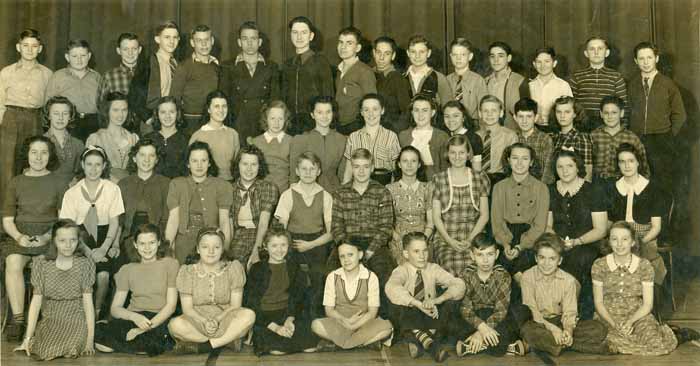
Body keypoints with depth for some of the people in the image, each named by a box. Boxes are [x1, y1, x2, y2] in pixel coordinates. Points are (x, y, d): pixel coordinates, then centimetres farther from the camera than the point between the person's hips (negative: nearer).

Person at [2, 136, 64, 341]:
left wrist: (48, 237, -13)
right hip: (20, 235, 1)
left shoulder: (57, 182, 9)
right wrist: (18, 237, -10)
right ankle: (17, 319, -28)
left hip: (49, 236, -1)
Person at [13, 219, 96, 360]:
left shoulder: (85, 265, -1)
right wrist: (27, 338, -8)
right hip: (49, 322, 2)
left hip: (76, 322, -2)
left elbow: (88, 302, -4)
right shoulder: (41, 263, 1)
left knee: (70, 349, -30)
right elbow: (36, 301, -2)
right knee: (44, 352, -24)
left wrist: (90, 339, -13)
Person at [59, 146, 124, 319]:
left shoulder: (112, 189, 2)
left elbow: (114, 222, 0)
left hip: (105, 239, 0)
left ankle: (97, 311, -2)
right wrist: (87, 251, -16)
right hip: (81, 239, 1)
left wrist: (103, 249, -13)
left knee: (103, 274, -25)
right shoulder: (72, 193, 4)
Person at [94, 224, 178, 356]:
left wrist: (148, 327, -16)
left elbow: (171, 305, 0)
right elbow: (115, 309, 8)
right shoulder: (127, 270, 17)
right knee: (96, 335, -29)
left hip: (159, 320, -3)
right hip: (132, 319, 3)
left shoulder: (170, 264, 8)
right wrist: (135, 317, -15)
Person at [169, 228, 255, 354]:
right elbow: (187, 308, -4)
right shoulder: (187, 271, 2)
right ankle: (228, 341, -22)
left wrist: (217, 319, -21)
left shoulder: (233, 268, 2)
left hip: (225, 320, 0)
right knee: (175, 324, -33)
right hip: (197, 321, 0)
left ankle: (203, 346, -26)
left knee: (248, 315, -32)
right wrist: (204, 321, -24)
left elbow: (235, 305, -3)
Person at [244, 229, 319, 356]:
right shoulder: (257, 269, 3)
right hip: (263, 317, -3)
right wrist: (275, 327, -17)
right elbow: (251, 303, -5)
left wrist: (290, 319, -15)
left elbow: (297, 297, 6)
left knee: (310, 347, -20)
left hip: (289, 314, 3)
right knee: (276, 349, -29)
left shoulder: (295, 268, 12)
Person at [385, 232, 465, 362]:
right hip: (410, 320, -2)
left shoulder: (433, 269, 0)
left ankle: (418, 341, -26)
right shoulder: (402, 270, -9)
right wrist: (419, 304, -44)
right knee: (399, 302, -31)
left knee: (450, 302, -23)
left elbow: (459, 285, -14)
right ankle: (428, 342, -33)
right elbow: (391, 288, -33)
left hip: (431, 317, 3)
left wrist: (437, 300, -33)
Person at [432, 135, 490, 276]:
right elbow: (436, 217, 6)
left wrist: (470, 239, -5)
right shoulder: (439, 180, 9)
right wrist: (450, 241, -7)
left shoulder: (480, 178, 12)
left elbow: (484, 215, 9)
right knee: (450, 265, -30)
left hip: (475, 237, 1)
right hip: (445, 238, 0)